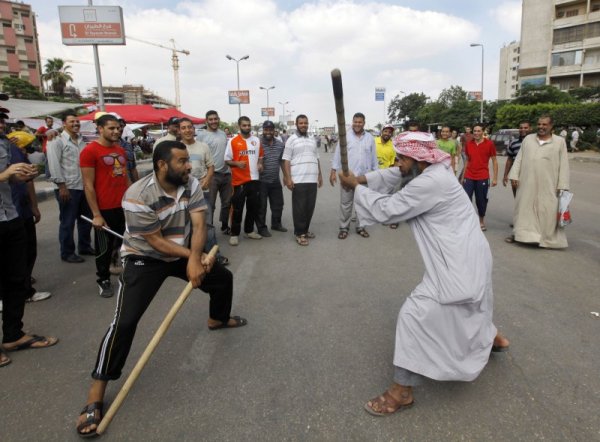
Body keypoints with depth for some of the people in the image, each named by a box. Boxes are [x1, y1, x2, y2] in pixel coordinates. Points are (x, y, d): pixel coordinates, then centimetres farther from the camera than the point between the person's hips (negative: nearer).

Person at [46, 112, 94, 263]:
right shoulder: (57, 141, -6)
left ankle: (85, 246, 31)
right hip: (68, 188, -7)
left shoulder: (82, 141, 14)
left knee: (86, 219, 16)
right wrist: (62, 185, -17)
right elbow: (54, 165, -13)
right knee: (67, 222, 2)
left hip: (84, 187, 7)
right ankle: (67, 253, 13)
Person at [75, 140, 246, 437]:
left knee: (223, 277, 15)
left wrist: (195, 258, -34)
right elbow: (156, 242, -24)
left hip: (185, 253, 6)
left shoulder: (191, 185, -12)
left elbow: (199, 225, -19)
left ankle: (217, 320, 47)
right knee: (125, 321, -17)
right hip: (145, 259, -6)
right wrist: (193, 256, -21)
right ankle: (96, 394, -4)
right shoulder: (138, 196, -29)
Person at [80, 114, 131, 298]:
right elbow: (88, 185, -12)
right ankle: (103, 280, 25)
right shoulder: (90, 150, -10)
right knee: (105, 247, 8)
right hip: (105, 209, -5)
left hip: (124, 207, 6)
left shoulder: (121, 150, 10)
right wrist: (96, 214, -14)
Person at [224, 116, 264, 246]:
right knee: (237, 208, -1)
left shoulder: (256, 140, 9)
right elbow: (227, 160, -2)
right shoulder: (233, 141, -4)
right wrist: (237, 163, -21)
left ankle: (249, 230, 26)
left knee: (253, 207, 12)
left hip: (254, 179, 5)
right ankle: (234, 234, 9)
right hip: (239, 180, -4)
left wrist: (260, 164, -1)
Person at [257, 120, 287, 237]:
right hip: (261, 181, -5)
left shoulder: (280, 145, 6)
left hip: (276, 180, 5)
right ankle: (262, 228, 14)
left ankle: (276, 224, 33)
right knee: (261, 206, 2)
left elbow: (282, 161, 13)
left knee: (278, 204, 15)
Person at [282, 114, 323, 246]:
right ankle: (299, 233, 7)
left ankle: (305, 230, 22)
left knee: (310, 207, 8)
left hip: (312, 179, 6)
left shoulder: (312, 140, 17)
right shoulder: (291, 140, -1)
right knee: (299, 207, -2)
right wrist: (288, 178, -13)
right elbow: (286, 160, -5)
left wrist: (320, 175, 16)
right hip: (298, 180, -5)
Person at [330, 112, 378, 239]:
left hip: (364, 177, 2)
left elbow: (373, 157, 10)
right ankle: (343, 227, 14)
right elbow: (337, 154, -1)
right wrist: (333, 171, -5)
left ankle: (360, 226, 22)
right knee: (345, 203, 4)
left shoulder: (370, 138, 6)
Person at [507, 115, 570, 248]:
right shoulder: (528, 139, 10)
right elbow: (519, 158, 10)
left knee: (548, 212, 1)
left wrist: (562, 185, -5)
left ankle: (549, 238, 12)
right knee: (524, 209, 9)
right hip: (527, 183, 2)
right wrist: (514, 175, 0)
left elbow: (564, 165, 1)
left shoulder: (560, 141, 3)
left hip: (548, 185, -2)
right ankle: (521, 234, 20)